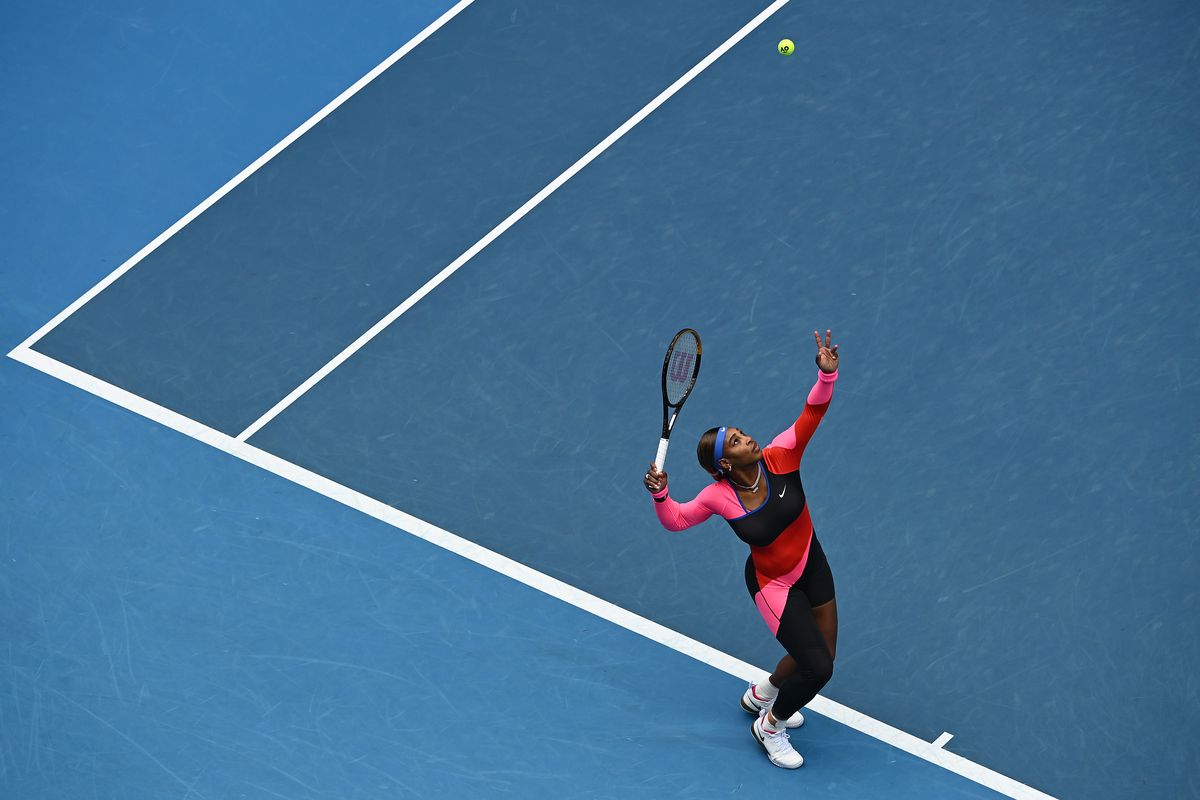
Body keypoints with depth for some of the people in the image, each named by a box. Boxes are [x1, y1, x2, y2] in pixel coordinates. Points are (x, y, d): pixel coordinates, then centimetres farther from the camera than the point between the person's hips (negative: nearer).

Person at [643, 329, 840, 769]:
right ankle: (769, 728, 20)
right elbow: (675, 519, -6)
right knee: (817, 668, -10)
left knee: (820, 657, 17)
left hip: (812, 565, 5)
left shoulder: (779, 457, -20)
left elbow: (811, 415, -27)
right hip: (774, 584, -5)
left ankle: (760, 694, 48)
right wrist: (660, 495, -27)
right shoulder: (719, 497, -22)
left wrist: (827, 375, -44)